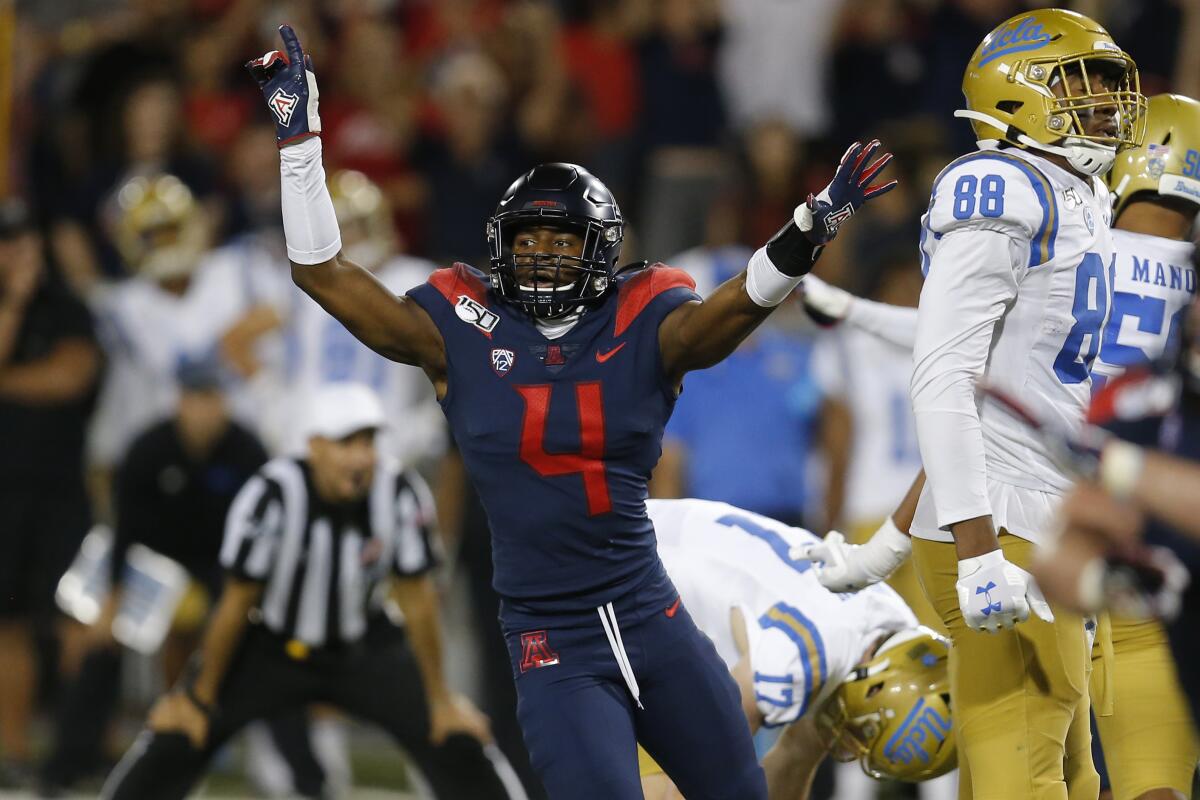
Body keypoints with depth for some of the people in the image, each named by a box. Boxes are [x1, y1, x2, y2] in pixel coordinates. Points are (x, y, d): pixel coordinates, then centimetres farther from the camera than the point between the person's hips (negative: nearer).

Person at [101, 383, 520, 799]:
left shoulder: (402, 496, -22)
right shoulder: (272, 496, -28)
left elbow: (416, 598, -10)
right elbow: (237, 601, -17)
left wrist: (439, 699, -2)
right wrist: (200, 696, -8)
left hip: (363, 647, 2)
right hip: (270, 642, -2)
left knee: (455, 742, -8)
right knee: (175, 742, -12)